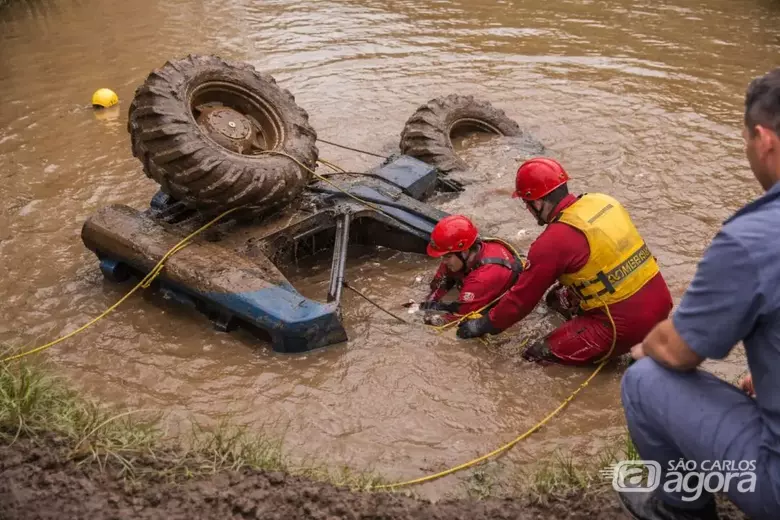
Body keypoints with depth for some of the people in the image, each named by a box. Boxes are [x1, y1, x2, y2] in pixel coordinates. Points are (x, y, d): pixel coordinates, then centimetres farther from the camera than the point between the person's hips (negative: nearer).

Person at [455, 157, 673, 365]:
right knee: (559, 297, 23)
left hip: (628, 323, -8)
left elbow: (522, 298, -7)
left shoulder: (553, 242, -17)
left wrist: (484, 325, 9)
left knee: (539, 354, 2)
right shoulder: (603, 201, 3)